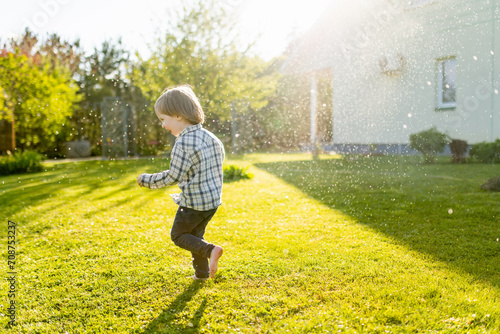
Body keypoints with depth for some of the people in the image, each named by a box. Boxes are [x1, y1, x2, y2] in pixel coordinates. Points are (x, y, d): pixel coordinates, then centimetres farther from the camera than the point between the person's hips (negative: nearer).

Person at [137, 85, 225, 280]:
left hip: (194, 202, -8)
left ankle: (210, 250, -8)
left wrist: (147, 180, -6)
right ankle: (202, 272, 29)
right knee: (196, 234, 24)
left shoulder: (183, 143, -23)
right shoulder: (209, 137, 2)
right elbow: (220, 156, 17)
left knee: (178, 235, 12)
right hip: (214, 199, 8)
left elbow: (173, 177, -20)